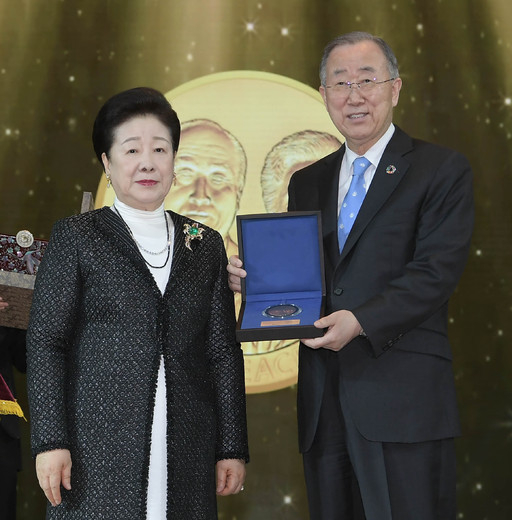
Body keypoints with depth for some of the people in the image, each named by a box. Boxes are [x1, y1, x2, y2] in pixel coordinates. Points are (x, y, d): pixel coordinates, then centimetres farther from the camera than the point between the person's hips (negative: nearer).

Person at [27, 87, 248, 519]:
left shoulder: (205, 245, 12)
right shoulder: (76, 237, 4)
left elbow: (223, 351, 11)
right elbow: (46, 341, -1)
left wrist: (233, 449, 7)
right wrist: (51, 441, -9)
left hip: (186, 451, 3)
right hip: (98, 449, -3)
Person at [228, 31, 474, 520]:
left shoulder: (442, 170, 0)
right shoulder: (307, 182, 17)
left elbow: (436, 272, -10)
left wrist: (362, 321, -23)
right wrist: (253, 276, -4)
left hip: (403, 399, -5)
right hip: (324, 400, 5)